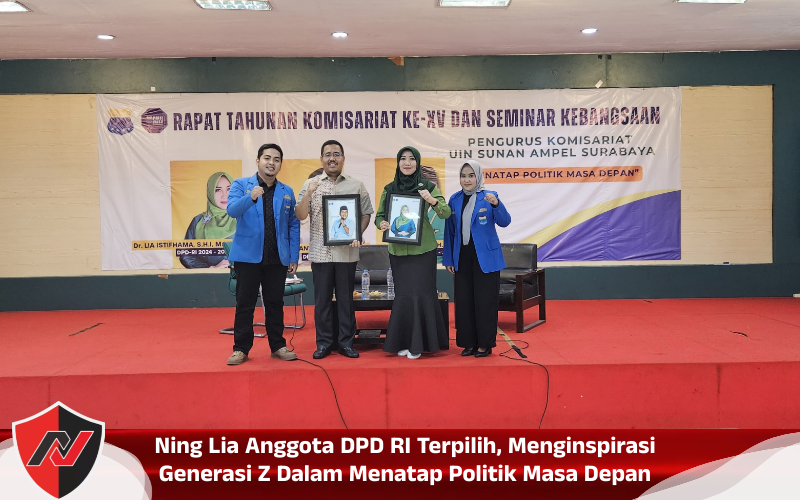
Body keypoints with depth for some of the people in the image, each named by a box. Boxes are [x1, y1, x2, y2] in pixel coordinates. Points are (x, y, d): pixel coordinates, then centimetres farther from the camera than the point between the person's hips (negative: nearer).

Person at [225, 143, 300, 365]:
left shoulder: (287, 192, 8)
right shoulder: (241, 185, 1)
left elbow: (293, 225, 8)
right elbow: (232, 210, -15)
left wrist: (294, 257, 2)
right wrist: (250, 198, -35)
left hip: (277, 257, 2)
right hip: (248, 255, -2)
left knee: (275, 303, 10)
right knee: (245, 304, 4)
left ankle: (278, 346, 21)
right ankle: (241, 348, 14)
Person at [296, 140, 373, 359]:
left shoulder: (356, 185, 5)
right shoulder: (311, 184, 5)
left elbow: (366, 213, 6)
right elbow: (300, 215, -1)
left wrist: (358, 235, -9)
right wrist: (308, 193, -16)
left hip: (347, 252, 0)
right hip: (320, 252, 0)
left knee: (346, 298, 7)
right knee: (322, 299, 6)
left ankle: (346, 342, 17)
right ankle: (323, 343, 17)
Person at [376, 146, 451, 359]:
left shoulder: (427, 187, -2)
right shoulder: (389, 189, 6)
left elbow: (446, 213, -9)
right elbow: (379, 215, 9)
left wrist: (433, 200, -28)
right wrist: (381, 224, -14)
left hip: (423, 249, -3)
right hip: (398, 250, 3)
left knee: (421, 293, -2)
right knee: (403, 295, 7)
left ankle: (417, 343, 9)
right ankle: (404, 342, 18)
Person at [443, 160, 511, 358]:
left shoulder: (489, 197, -4)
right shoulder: (454, 200, 6)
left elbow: (504, 222, -17)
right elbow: (449, 231, 9)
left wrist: (496, 204, -35)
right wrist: (448, 258, 7)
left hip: (485, 257, -4)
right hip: (462, 258, 4)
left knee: (485, 301, 1)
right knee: (464, 301, 8)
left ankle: (485, 344, 13)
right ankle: (469, 343, 20)